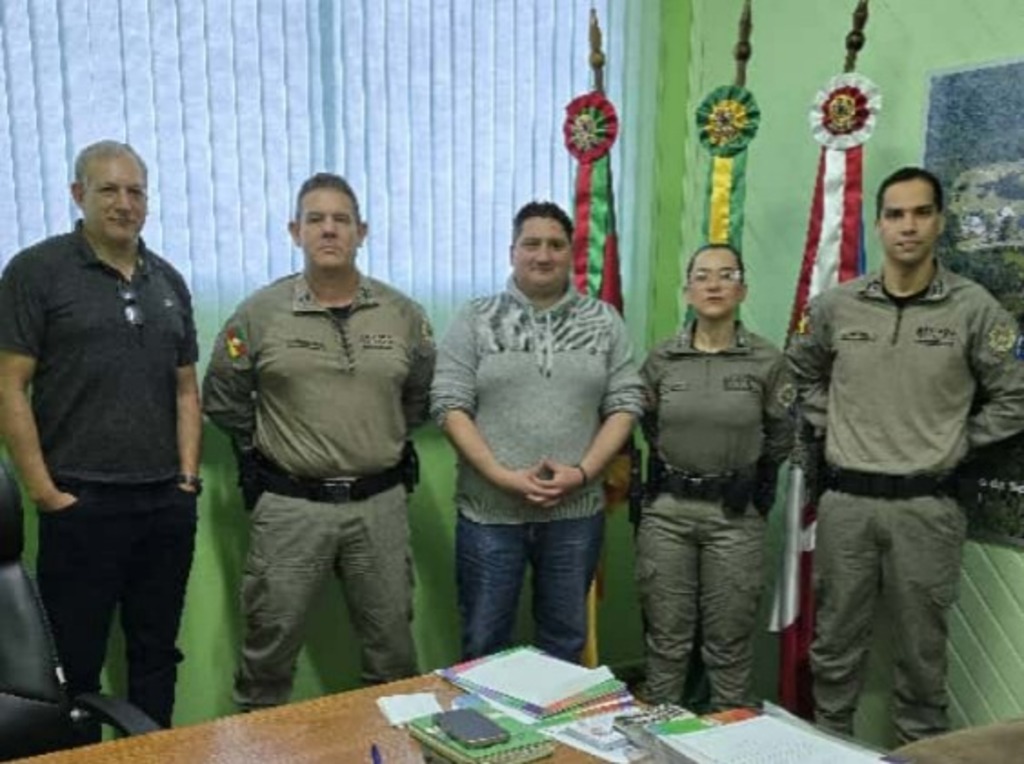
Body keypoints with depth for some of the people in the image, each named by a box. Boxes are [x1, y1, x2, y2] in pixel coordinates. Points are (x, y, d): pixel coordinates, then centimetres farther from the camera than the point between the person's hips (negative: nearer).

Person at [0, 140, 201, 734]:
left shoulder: (169, 281, 11)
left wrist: (189, 476, 6)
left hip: (168, 503, 5)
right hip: (81, 502, -4)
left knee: (157, 653, 15)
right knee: (75, 663, 9)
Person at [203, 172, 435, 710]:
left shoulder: (402, 313, 2)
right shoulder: (260, 312, -2)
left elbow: (422, 392, 14)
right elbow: (222, 398, 8)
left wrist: (390, 445, 9)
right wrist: (261, 450, 6)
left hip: (380, 503, 2)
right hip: (290, 506, -1)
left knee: (392, 648, 14)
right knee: (270, 647, 9)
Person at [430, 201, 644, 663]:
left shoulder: (604, 322, 5)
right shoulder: (474, 321, -1)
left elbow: (625, 405, 3)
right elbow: (449, 406, -6)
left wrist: (582, 472, -11)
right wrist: (504, 477, -15)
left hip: (576, 511, 2)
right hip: (488, 510, -1)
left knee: (565, 640, 17)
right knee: (483, 644, 11)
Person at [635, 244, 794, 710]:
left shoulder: (767, 361, -5)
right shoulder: (661, 359, 0)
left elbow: (780, 438, 7)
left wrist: (738, 474, 11)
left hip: (736, 514, -1)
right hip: (667, 510, 2)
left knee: (729, 642, 9)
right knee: (666, 636, 10)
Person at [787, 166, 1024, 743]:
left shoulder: (975, 309, -5)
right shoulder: (836, 306, 1)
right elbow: (802, 374, 18)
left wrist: (956, 447, -3)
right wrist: (827, 431, 8)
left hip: (927, 504, -2)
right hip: (846, 500, 2)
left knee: (921, 649, 12)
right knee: (836, 643, 14)